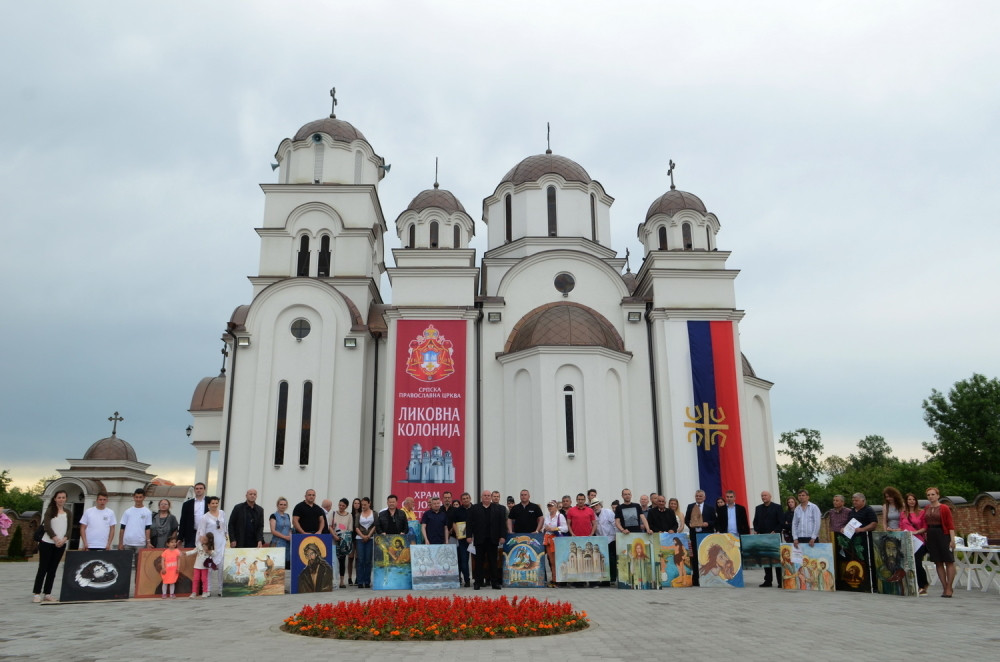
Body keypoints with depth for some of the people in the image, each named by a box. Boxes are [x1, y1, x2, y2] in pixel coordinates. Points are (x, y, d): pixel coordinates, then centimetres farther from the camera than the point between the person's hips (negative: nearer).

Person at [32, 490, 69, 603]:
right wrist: (56, 539, -17)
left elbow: (69, 528, 4)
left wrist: (64, 539, -13)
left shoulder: (68, 513, 10)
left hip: (61, 545, 4)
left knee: (52, 569, 6)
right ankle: (37, 594, 2)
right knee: (43, 568, -2)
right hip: (47, 543, -4)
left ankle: (47, 593, 11)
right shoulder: (50, 510, -1)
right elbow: (47, 526, -10)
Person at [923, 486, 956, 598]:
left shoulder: (944, 508, -6)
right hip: (931, 536, 6)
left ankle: (949, 588, 5)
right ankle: (945, 587, 13)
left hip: (943, 535, -6)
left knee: (949, 562, 0)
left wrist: (952, 539, -16)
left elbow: (950, 524, -10)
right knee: (938, 562, 7)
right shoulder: (926, 509, 10)